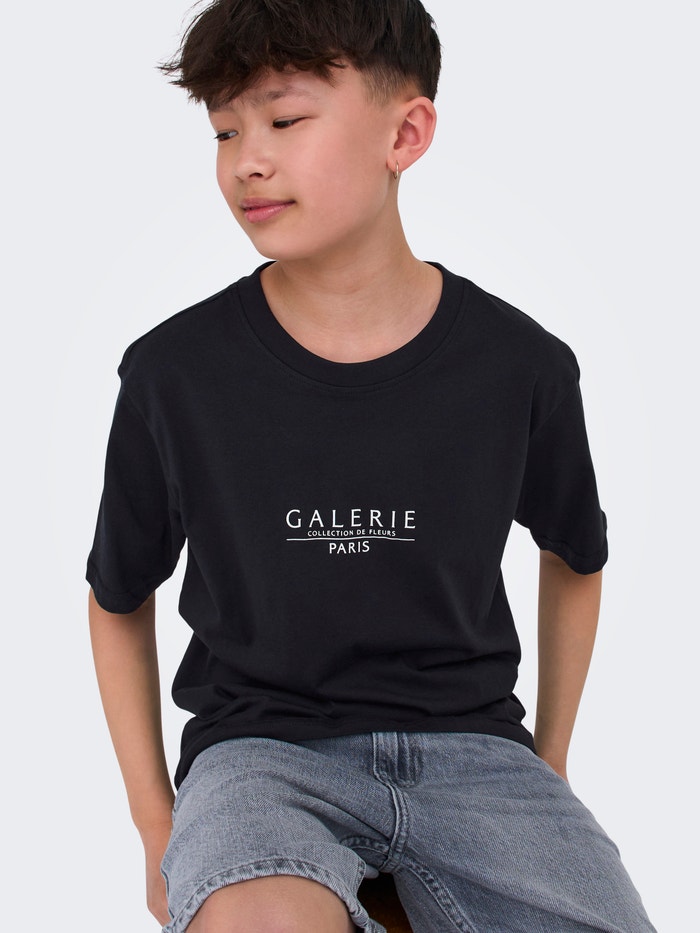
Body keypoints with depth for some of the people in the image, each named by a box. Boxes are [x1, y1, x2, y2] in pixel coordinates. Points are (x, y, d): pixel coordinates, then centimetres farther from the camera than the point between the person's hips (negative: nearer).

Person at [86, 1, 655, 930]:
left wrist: (548, 763, 16)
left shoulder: (521, 367, -4)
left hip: (470, 742, 2)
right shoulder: (174, 374, -6)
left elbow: (575, 557, 16)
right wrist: (157, 828, 6)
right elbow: (119, 600, 8)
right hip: (261, 741, -1)